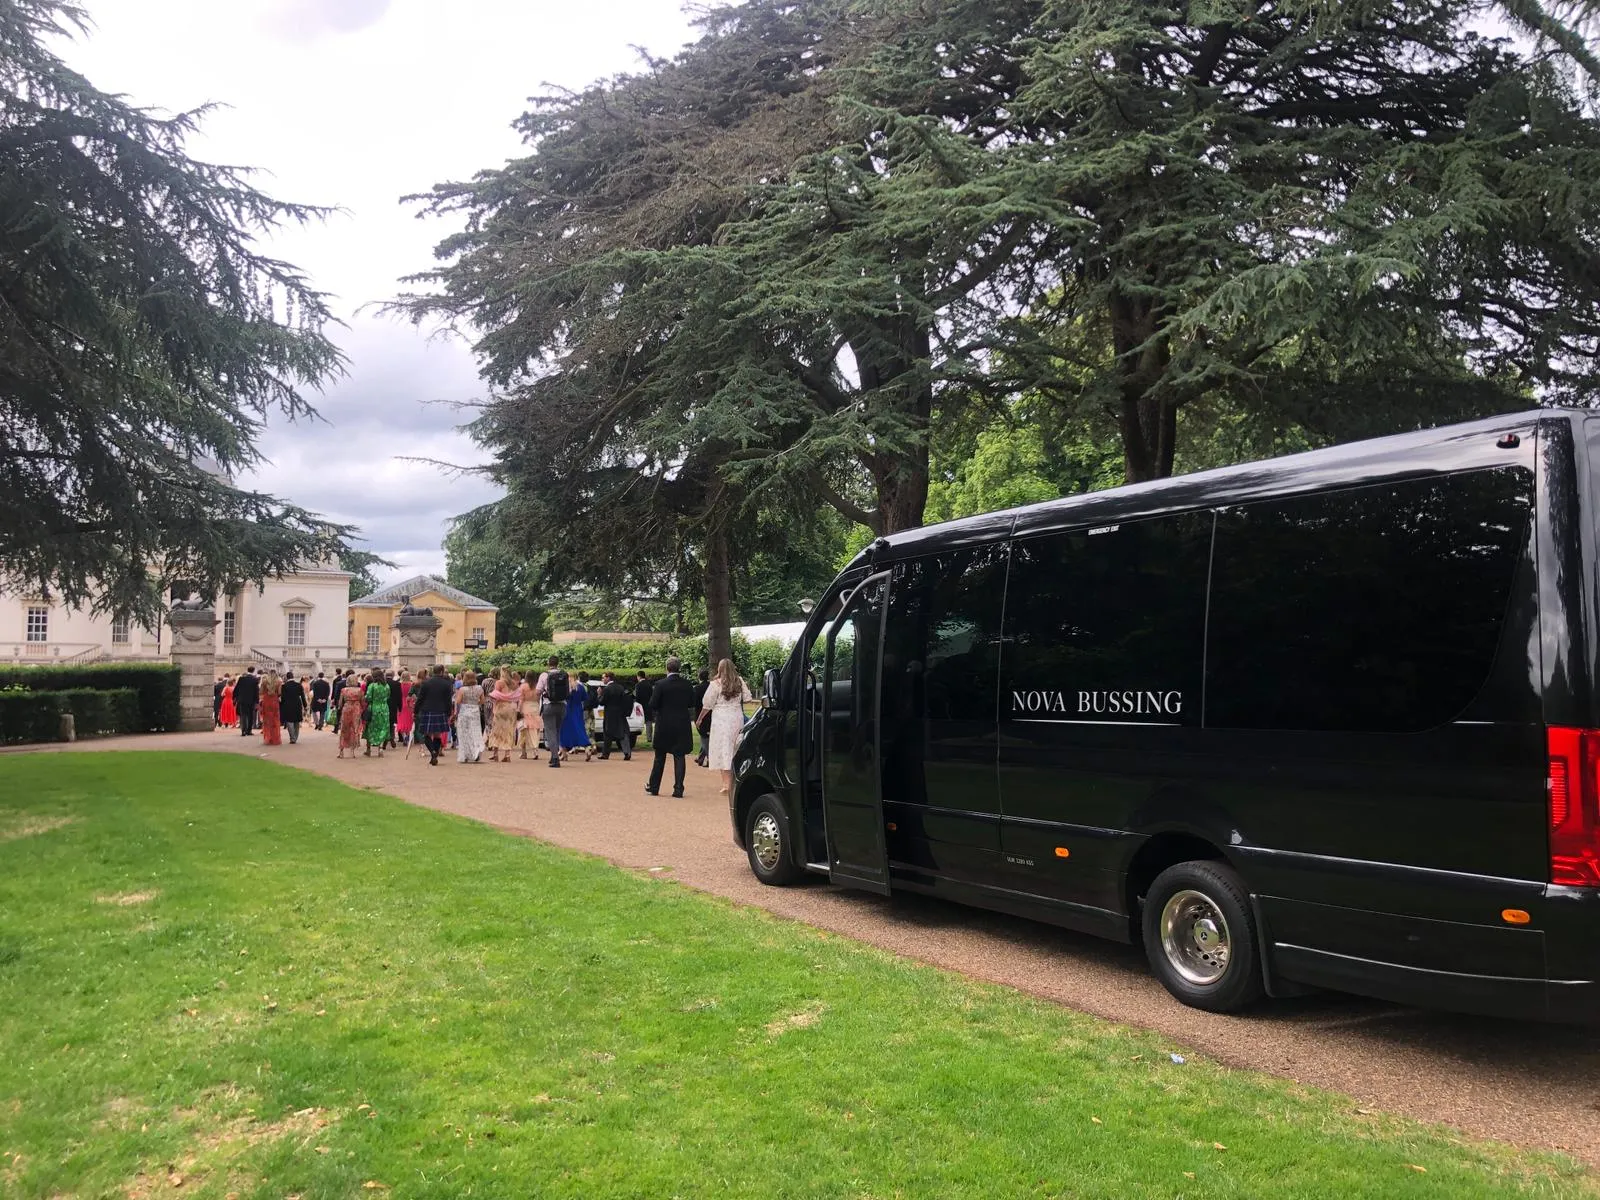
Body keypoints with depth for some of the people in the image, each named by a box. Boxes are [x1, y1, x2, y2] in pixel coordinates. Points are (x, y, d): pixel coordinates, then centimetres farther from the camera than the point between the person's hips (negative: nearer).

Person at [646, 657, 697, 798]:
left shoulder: (661, 685, -11)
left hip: (664, 725, -2)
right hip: (683, 726, 2)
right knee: (679, 757, 5)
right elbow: (693, 703, 6)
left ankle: (654, 787, 19)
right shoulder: (688, 685, -2)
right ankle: (678, 789, 1)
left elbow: (653, 705, -11)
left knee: (660, 757, 11)